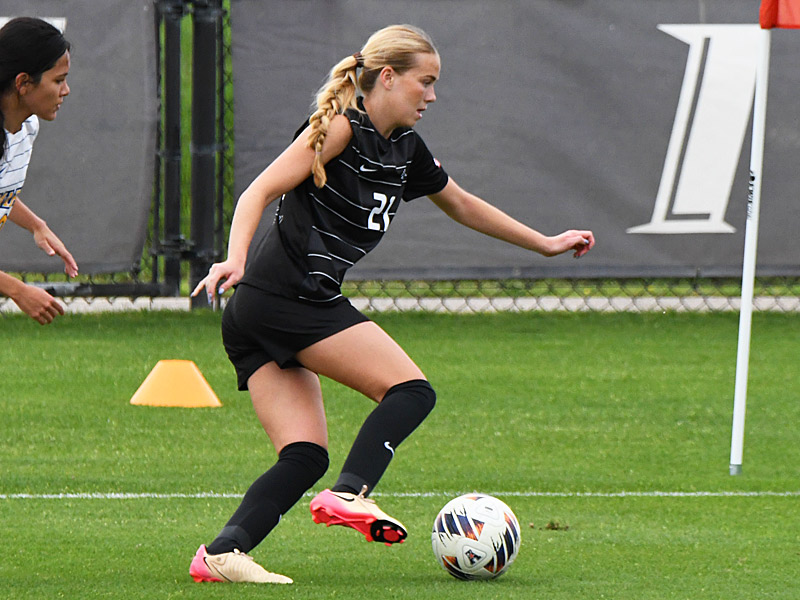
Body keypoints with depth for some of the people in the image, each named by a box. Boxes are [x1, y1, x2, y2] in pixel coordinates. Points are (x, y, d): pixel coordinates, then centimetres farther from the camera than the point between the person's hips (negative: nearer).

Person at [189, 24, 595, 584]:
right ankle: (349, 494, -25)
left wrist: (546, 243, 39)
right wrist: (235, 258, -30)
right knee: (411, 390, -10)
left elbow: (462, 204, 35)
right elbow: (260, 191, -14)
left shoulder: (405, 148, 20)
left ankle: (221, 553, -12)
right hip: (291, 299, -9)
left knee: (305, 456, -1)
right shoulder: (342, 127, -7)